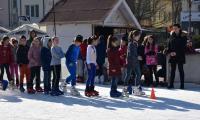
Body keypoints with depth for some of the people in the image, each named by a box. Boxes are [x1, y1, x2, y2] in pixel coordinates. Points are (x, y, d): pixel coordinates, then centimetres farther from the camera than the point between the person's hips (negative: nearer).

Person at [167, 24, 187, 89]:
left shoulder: (183, 36, -2)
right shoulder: (172, 35, 11)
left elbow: (183, 46, -8)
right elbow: (169, 45, 11)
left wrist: (176, 53, -15)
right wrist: (170, 52, -6)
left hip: (180, 56, -4)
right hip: (172, 56, 4)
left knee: (181, 70, 0)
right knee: (172, 70, 5)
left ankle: (182, 85, 4)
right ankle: (171, 84, 8)